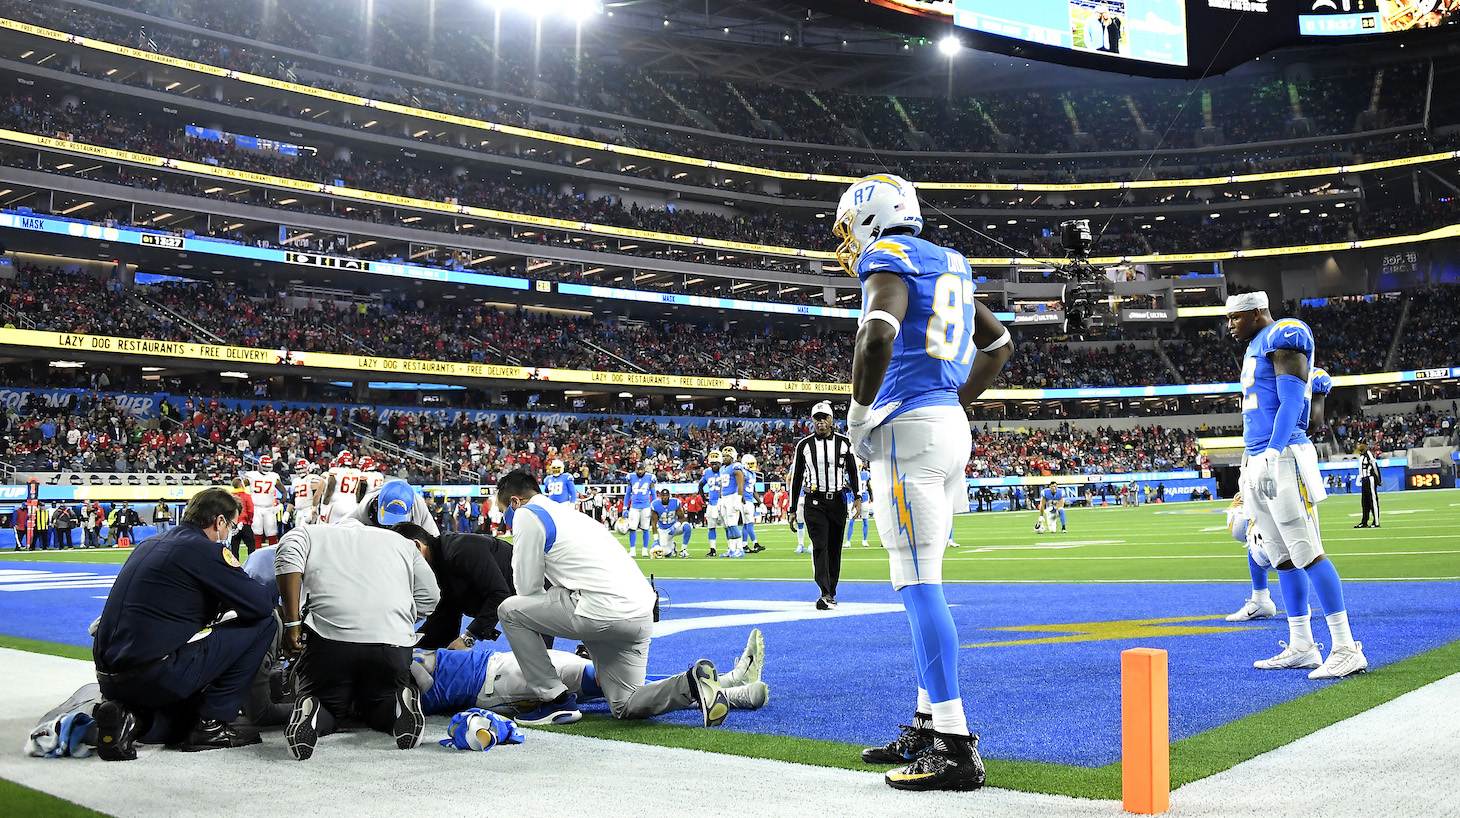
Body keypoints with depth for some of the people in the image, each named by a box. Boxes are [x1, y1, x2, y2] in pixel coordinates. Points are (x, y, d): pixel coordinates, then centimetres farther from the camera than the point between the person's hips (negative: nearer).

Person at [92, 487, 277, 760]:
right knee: (261, 625, -1)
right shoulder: (205, 549, -9)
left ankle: (130, 719, 6)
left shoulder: (150, 544, 17)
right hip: (157, 675, -9)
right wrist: (270, 594, 13)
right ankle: (210, 724, 2)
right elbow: (260, 605, -11)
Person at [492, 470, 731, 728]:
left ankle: (556, 701, 6)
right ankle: (693, 684, -4)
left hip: (603, 610, -9)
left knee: (510, 610, 9)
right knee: (625, 706, 18)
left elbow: (528, 588, 3)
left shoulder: (526, 514, 5)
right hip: (641, 615, 9)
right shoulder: (567, 512, 31)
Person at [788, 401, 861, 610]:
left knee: (834, 548, 7)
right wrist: (793, 509, 8)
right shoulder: (804, 445, 2)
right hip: (814, 502, -2)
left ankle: (831, 593, 18)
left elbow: (853, 472, 10)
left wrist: (857, 497, -4)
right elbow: (796, 478, 8)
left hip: (837, 501, 2)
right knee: (820, 547, -14)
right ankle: (825, 594, -22)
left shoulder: (843, 442, 4)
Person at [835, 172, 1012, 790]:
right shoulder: (947, 265, 20)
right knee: (921, 583, 14)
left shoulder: (889, 260, -6)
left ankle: (955, 748, -8)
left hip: (908, 430, -9)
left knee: (919, 585, -9)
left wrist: (860, 411, -14)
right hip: (950, 428, 9)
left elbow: (879, 332, -27)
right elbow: (999, 344, 28)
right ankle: (930, 723, 20)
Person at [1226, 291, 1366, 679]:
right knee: (1283, 557, 11)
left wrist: (1272, 456, -26)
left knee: (1307, 552, -10)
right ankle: (1302, 647, 17)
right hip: (1258, 463, 10)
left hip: (1283, 458, -10)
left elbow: (1291, 402, -18)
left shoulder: (1284, 338, -7)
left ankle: (1346, 648, -7)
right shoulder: (1256, 346, 21)